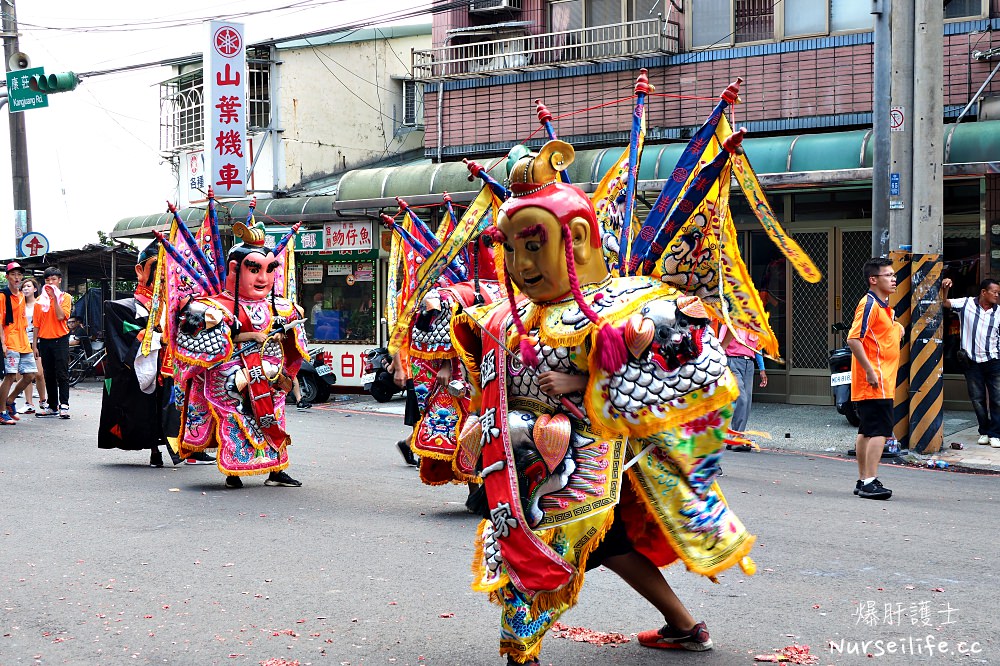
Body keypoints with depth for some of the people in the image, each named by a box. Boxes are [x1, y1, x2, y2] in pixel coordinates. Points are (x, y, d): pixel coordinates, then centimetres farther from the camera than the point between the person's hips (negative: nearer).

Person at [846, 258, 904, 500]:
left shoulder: (885, 306, 18)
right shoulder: (869, 304, -13)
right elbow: (853, 339, -21)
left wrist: (896, 328, 14)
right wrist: (870, 371, -24)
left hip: (881, 380, 10)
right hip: (875, 382, -10)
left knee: (867, 431, 12)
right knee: (880, 430, -13)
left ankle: (863, 481, 18)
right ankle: (870, 482, -15)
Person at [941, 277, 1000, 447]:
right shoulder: (966, 304, -2)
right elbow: (945, 303, -7)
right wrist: (944, 289, -26)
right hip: (973, 361, -1)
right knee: (977, 399, 8)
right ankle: (984, 431, 22)